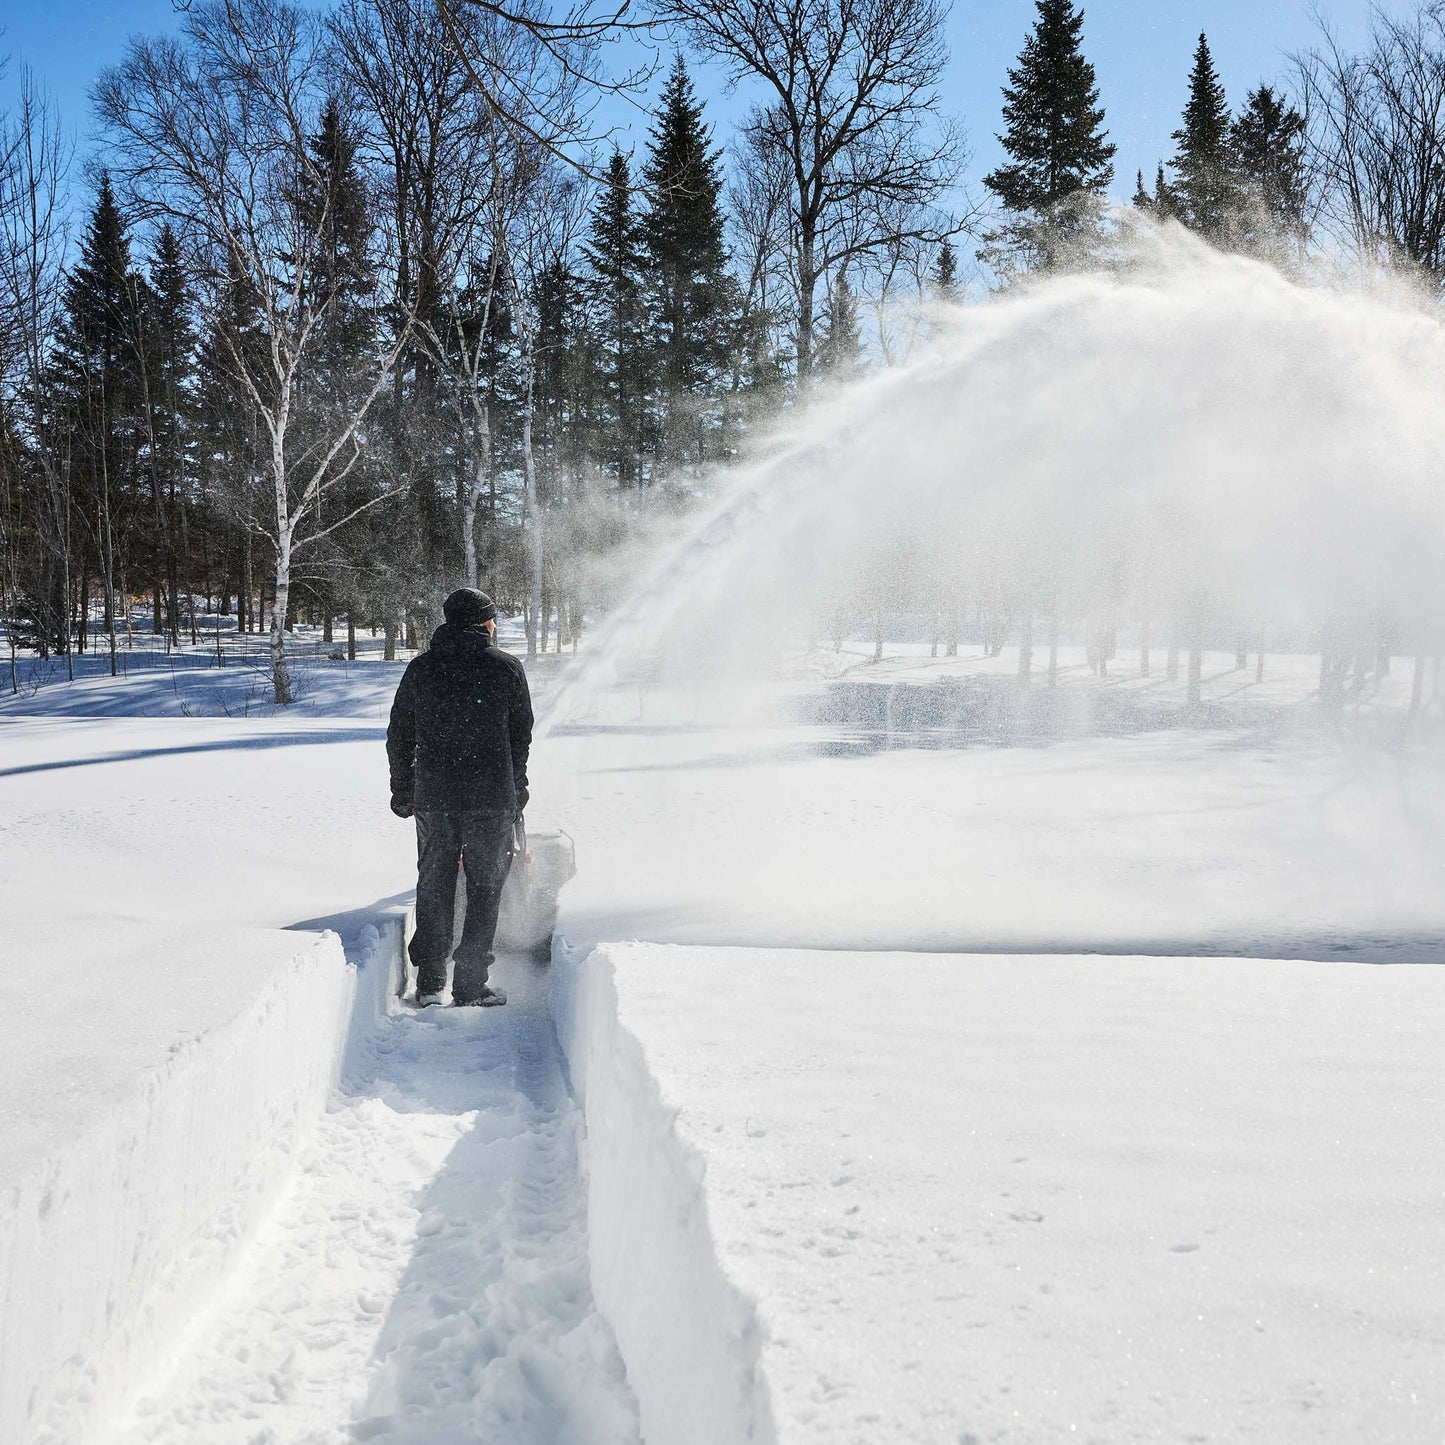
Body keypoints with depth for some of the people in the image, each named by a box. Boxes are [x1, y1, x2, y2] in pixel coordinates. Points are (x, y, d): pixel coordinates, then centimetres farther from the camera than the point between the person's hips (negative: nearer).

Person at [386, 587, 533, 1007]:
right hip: (492, 799, -2)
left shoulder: (419, 669, 6)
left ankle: (429, 981, 14)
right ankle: (470, 984, 6)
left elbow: (398, 737, 10)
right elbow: (522, 736, 7)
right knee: (485, 888, 6)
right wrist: (516, 788, 20)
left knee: (434, 886, 13)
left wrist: (401, 792, 20)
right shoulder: (506, 667, 0)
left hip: (433, 798, 3)